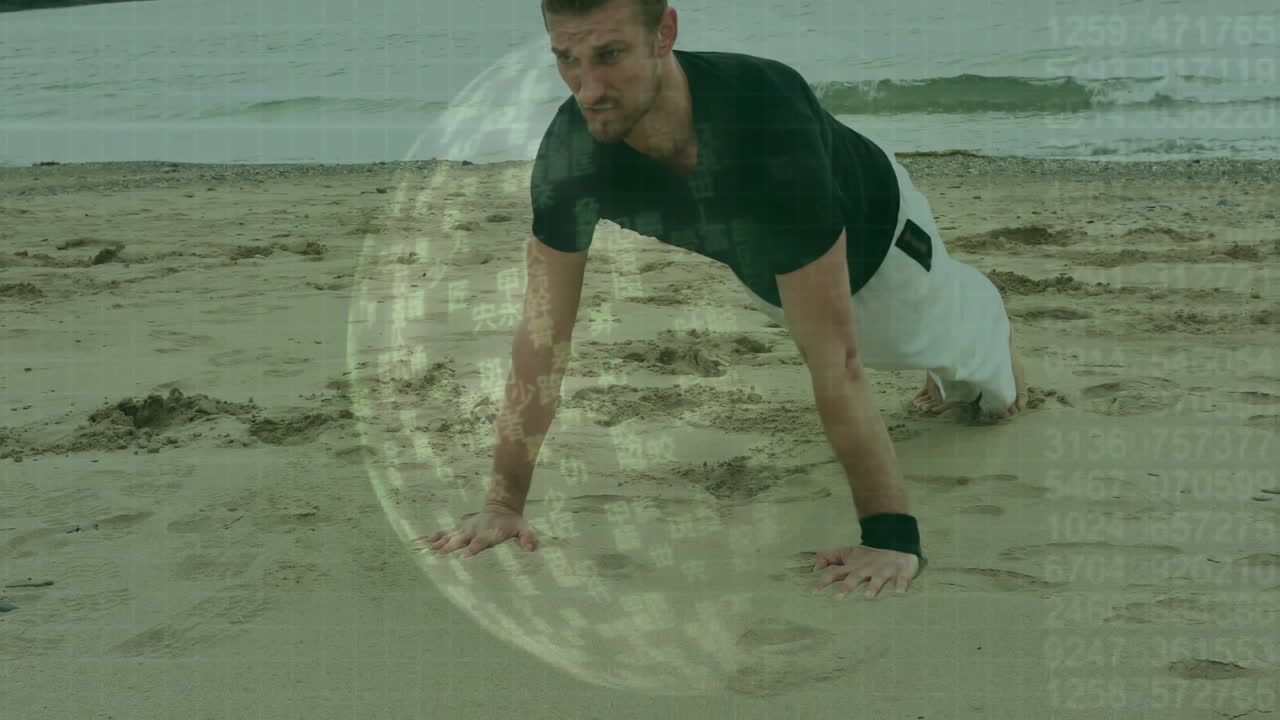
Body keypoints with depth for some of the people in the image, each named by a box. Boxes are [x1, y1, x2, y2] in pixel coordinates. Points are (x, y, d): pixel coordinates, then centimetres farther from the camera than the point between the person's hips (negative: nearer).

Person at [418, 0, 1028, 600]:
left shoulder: (768, 122, -50)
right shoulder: (571, 149, -35)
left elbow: (831, 359, -48)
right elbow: (543, 332, -28)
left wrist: (892, 535, -47)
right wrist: (504, 502, -28)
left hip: (871, 230, -3)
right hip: (761, 265, 3)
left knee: (946, 336, 28)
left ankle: (996, 335, 64)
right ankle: (952, 375, 64)